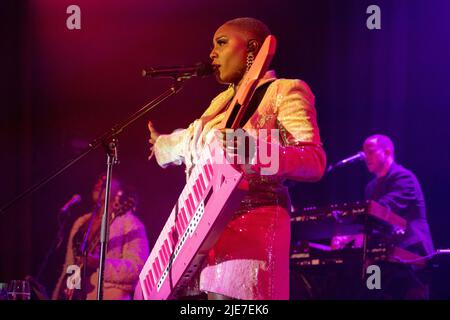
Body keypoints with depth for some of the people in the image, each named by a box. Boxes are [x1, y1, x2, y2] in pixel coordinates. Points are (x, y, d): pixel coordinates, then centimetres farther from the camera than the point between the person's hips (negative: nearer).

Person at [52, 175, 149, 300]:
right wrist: (58, 295, 12)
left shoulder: (130, 224, -1)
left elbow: (136, 266, -12)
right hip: (75, 296, 6)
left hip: (107, 297, -6)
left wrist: (99, 263, -23)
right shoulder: (81, 223, 22)